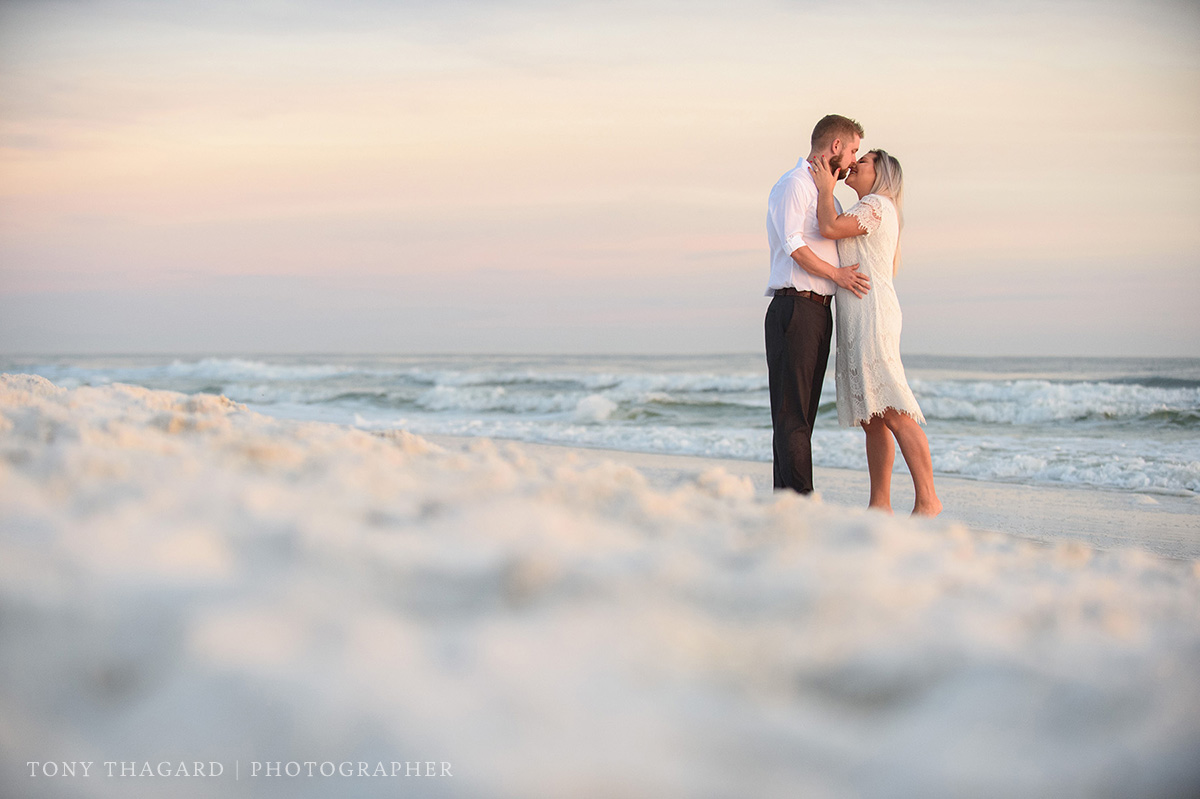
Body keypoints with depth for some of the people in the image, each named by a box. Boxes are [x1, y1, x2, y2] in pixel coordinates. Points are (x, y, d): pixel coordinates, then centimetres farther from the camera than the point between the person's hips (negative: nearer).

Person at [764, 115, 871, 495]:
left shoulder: (826, 193, 23)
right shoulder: (793, 184, -6)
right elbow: (794, 246, -15)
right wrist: (837, 274, -10)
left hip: (819, 310, 10)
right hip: (794, 307, -10)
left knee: (803, 411, 7)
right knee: (791, 411, -10)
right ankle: (799, 498, -13)